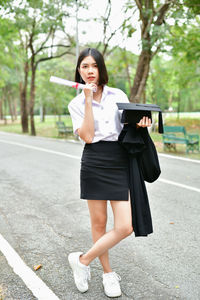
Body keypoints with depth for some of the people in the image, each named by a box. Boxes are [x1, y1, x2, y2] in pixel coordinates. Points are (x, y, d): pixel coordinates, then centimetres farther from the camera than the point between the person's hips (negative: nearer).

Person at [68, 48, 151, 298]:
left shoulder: (119, 96, 8)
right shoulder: (77, 104, 5)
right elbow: (87, 136, -10)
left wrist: (141, 122, -5)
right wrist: (88, 99, -10)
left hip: (120, 164, 2)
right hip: (94, 163, -1)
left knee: (125, 227, -5)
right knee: (99, 223, 7)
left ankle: (82, 260, 14)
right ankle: (108, 273, 29)